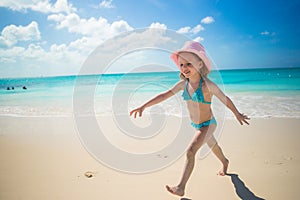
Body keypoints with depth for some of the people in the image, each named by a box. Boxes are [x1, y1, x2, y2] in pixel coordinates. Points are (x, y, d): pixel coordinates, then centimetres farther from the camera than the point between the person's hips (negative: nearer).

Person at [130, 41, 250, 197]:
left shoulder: (207, 85, -26)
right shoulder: (184, 83, -10)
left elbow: (225, 100, -12)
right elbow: (165, 95, -11)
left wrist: (237, 114, 2)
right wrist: (144, 106, -17)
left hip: (207, 125, -6)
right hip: (196, 125, 7)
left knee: (190, 152, -21)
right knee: (212, 145, 30)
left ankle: (181, 188, -13)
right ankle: (225, 162, 59)